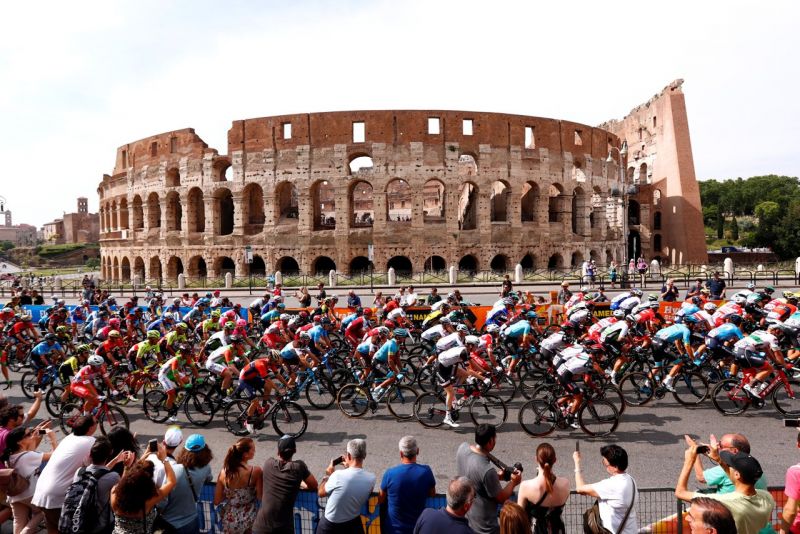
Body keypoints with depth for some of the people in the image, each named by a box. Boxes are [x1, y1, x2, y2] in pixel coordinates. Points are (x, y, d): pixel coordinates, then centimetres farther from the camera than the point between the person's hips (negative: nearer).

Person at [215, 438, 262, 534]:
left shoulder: (224, 472, -14)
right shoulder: (255, 471, -23)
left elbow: (216, 501, -7)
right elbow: (260, 498, -14)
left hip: (230, 520, 2)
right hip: (249, 522, -2)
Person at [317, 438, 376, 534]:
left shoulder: (338, 475, -28)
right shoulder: (371, 478, -17)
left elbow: (321, 493, -9)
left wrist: (329, 474, 5)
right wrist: (349, 468, 5)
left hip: (330, 526, -3)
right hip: (353, 524, 3)